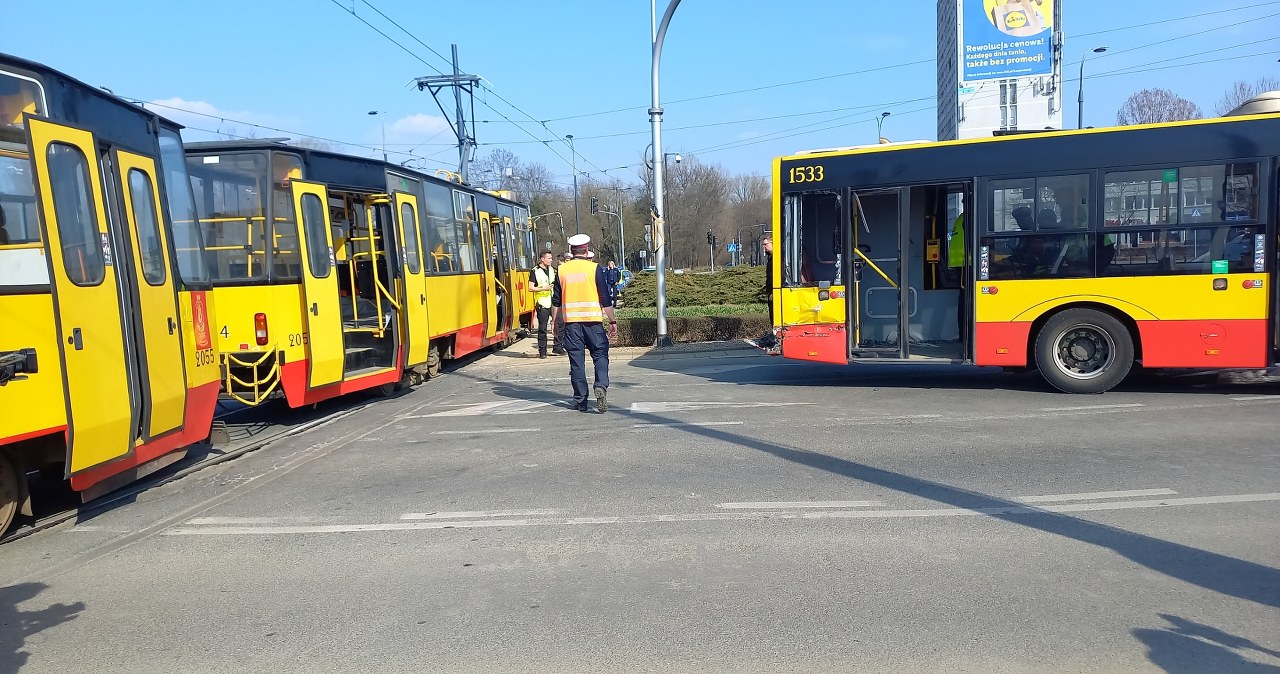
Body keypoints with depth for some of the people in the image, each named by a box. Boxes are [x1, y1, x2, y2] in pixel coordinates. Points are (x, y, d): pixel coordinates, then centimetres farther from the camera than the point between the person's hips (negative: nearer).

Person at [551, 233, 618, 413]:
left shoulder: (562, 270, 6)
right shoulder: (595, 268, -2)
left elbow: (556, 300, 9)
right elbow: (605, 299, -4)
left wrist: (554, 321, 19)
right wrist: (612, 321, 2)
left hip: (571, 322, 2)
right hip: (593, 320, -2)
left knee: (576, 360, 6)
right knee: (600, 354, 7)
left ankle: (580, 401, 9)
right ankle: (601, 386, -18)